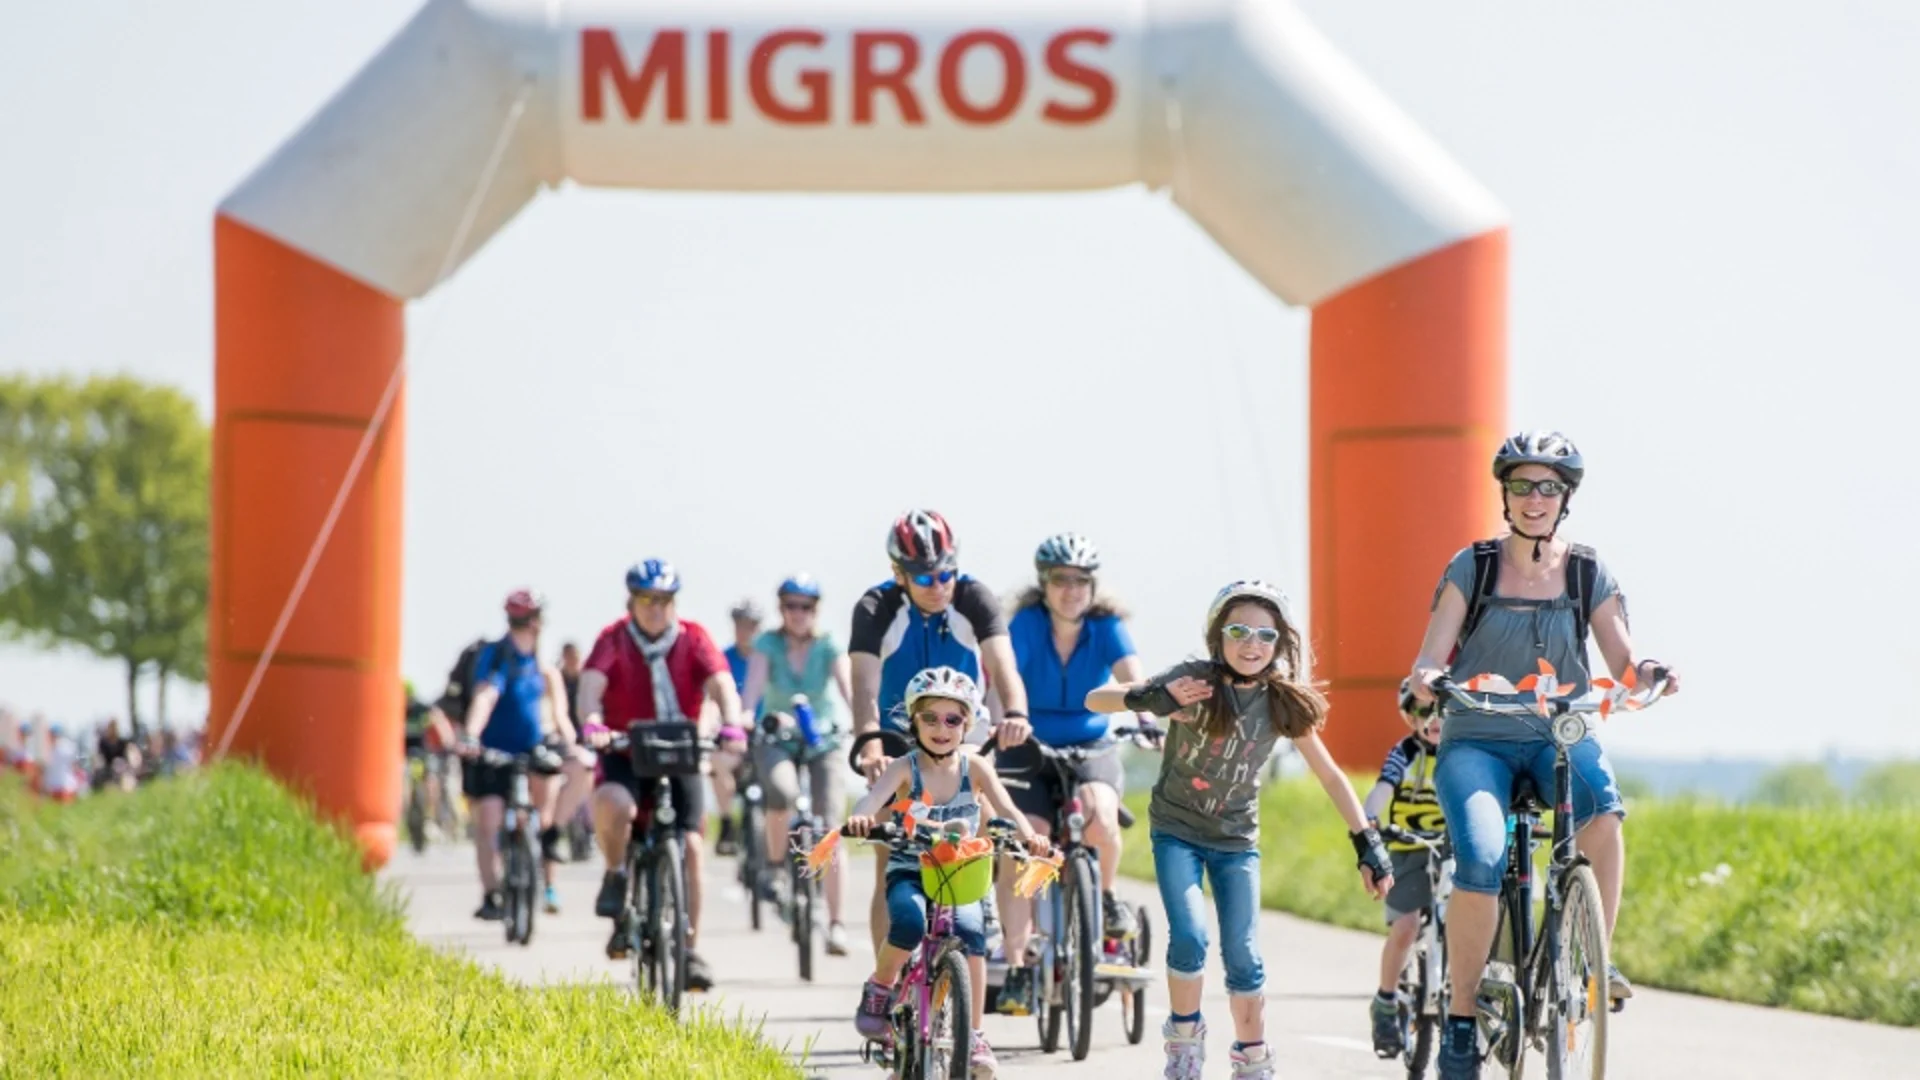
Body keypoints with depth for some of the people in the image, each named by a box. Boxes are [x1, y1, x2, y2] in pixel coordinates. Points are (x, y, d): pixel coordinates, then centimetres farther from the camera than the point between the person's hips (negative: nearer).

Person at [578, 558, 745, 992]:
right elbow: (591, 684, -21)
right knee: (613, 804, -34)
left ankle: (690, 949, -4)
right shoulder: (614, 640, -6)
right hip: (625, 756, -2)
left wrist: (732, 724, -37)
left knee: (692, 843, -13)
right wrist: (592, 723, -43)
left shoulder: (692, 639, -3)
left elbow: (721, 685, -16)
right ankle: (616, 877, -5)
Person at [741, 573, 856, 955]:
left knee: (830, 831, -12)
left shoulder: (829, 647, -11)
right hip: (777, 740, 0)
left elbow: (848, 686, -26)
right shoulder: (768, 644, -10)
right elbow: (753, 684, -25)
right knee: (782, 792, -35)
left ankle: (837, 924, -9)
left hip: (823, 740, 0)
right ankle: (775, 860, -9)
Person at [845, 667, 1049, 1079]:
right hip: (909, 874, -1)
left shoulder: (975, 767, -1)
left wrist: (1028, 835, -36)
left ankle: (974, 1037, -18)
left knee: (971, 932, -27)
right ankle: (879, 990, -5)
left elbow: (1006, 808, -14)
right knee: (909, 923, -34)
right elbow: (874, 797, -24)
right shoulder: (905, 769, -6)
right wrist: (860, 817, -49)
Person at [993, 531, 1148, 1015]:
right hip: (1029, 752, 0)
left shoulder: (1107, 626, -8)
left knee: (1099, 815, -31)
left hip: (1091, 747, 1)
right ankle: (1017, 969, -16)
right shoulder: (1027, 624, -12)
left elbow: (1133, 679, -23)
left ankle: (1106, 895, 0)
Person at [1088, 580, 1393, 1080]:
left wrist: (1368, 844, -6)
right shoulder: (1194, 681, -16)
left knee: (1244, 960, -4)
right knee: (1189, 939, -20)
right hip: (1176, 831, -2)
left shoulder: (1282, 702, -9)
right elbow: (1095, 700, -19)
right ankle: (1184, 1038, 2)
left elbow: (1329, 775, -1)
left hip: (1236, 841, 2)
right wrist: (1150, 700, -40)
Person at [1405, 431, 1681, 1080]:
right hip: (1477, 739, -1)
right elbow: (1430, 659, -5)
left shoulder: (1588, 575, 4)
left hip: (1560, 734, 1)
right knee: (1480, 862, -28)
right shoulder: (1472, 568, 0)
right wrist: (1426, 680, -28)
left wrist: (1652, 672, -21)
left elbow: (1623, 666, 2)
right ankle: (1462, 1017, -12)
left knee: (1602, 809, -35)